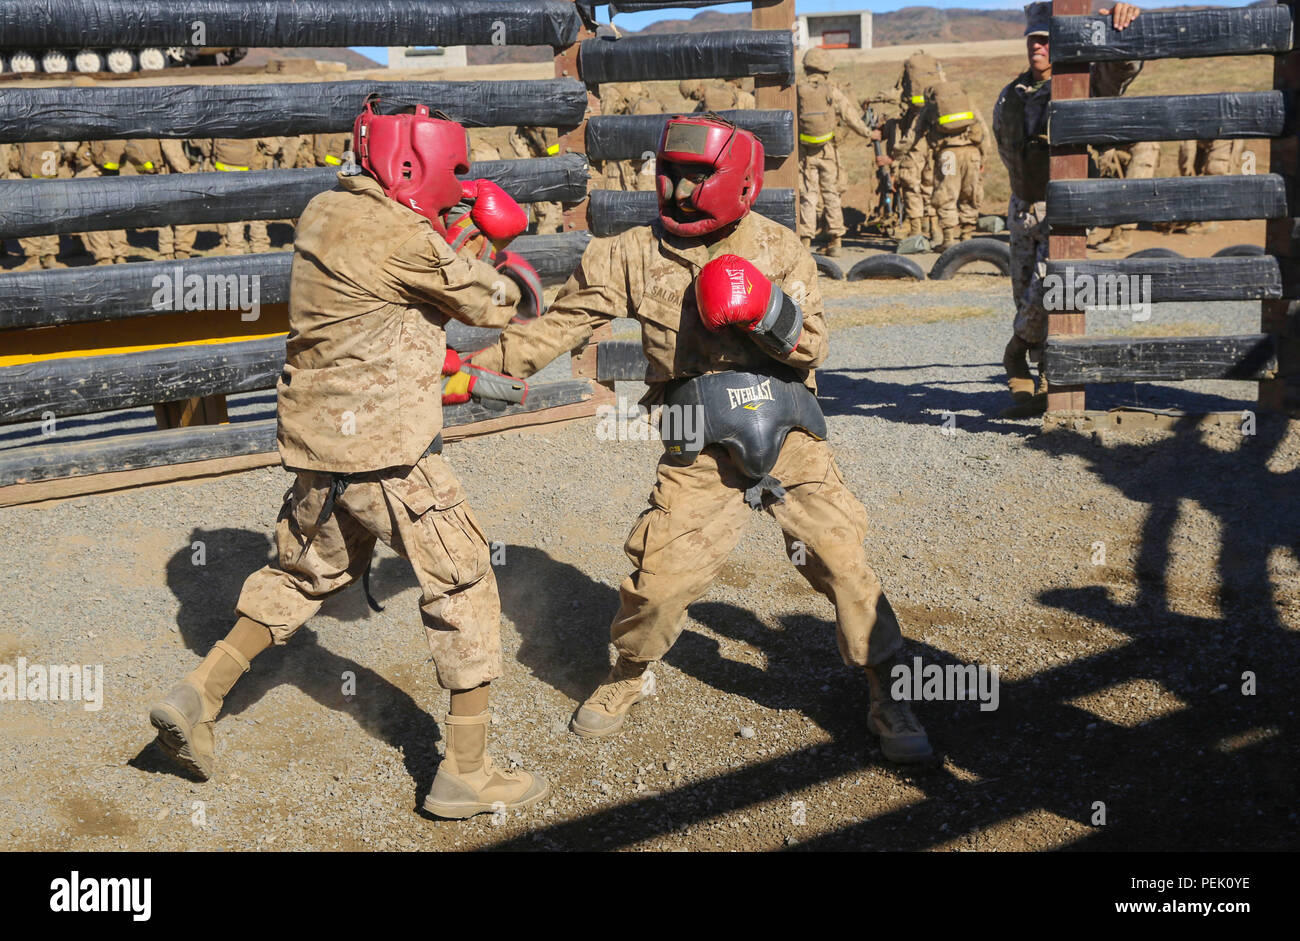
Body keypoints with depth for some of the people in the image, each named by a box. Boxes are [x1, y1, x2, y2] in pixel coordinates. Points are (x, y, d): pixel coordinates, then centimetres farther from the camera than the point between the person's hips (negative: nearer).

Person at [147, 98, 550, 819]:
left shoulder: (325, 212, 8)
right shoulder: (402, 238, -17)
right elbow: (485, 306, -3)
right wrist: (512, 280, 18)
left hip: (315, 438, 8)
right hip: (385, 448, -8)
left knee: (308, 569, 26)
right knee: (462, 585, 3)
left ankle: (198, 696, 24)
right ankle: (465, 772, 7)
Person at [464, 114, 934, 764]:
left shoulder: (779, 249, 0)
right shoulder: (635, 255, 0)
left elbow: (812, 349, -4)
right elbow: (560, 325, 1)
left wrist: (769, 312, -23)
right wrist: (479, 367, -6)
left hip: (788, 440, 0)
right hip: (699, 454, 0)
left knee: (843, 562, -4)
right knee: (659, 576, -4)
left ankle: (888, 700, 16)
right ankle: (630, 675, 29)